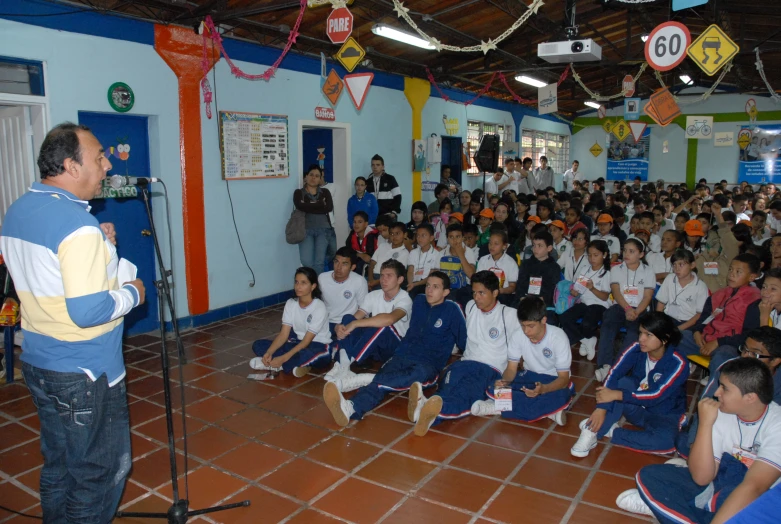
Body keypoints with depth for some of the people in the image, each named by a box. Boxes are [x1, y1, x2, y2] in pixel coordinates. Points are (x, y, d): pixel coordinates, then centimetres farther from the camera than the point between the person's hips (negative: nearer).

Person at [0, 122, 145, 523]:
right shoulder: (78, 226, -25)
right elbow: (89, 312, -29)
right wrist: (132, 293, -11)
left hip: (37, 362, 9)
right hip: (85, 372, -9)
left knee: (58, 466, 22)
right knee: (100, 473, 8)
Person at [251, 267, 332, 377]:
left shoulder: (319, 308, -19)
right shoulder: (290, 303, -1)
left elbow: (307, 341, -22)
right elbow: (283, 335, -6)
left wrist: (283, 358, -30)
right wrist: (269, 352, -24)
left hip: (319, 347, -6)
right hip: (298, 344, 7)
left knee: (308, 355, -44)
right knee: (258, 345, -10)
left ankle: (271, 365, -21)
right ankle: (299, 364, -23)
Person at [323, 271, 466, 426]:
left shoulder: (452, 310, 3)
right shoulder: (419, 301, 16)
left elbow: (464, 341, 4)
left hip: (429, 365, -3)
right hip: (402, 356, 4)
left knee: (419, 373, -42)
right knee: (382, 379, -31)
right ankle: (350, 408, -61)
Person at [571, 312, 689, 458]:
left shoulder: (678, 364, -22)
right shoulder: (637, 349, -14)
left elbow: (656, 395, -29)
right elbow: (614, 374, -22)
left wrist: (616, 395, -35)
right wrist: (601, 407, -34)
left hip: (663, 415, -2)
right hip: (635, 407, 2)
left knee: (665, 441, -36)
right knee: (622, 383, -30)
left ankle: (610, 432, -21)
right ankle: (591, 431, -31)